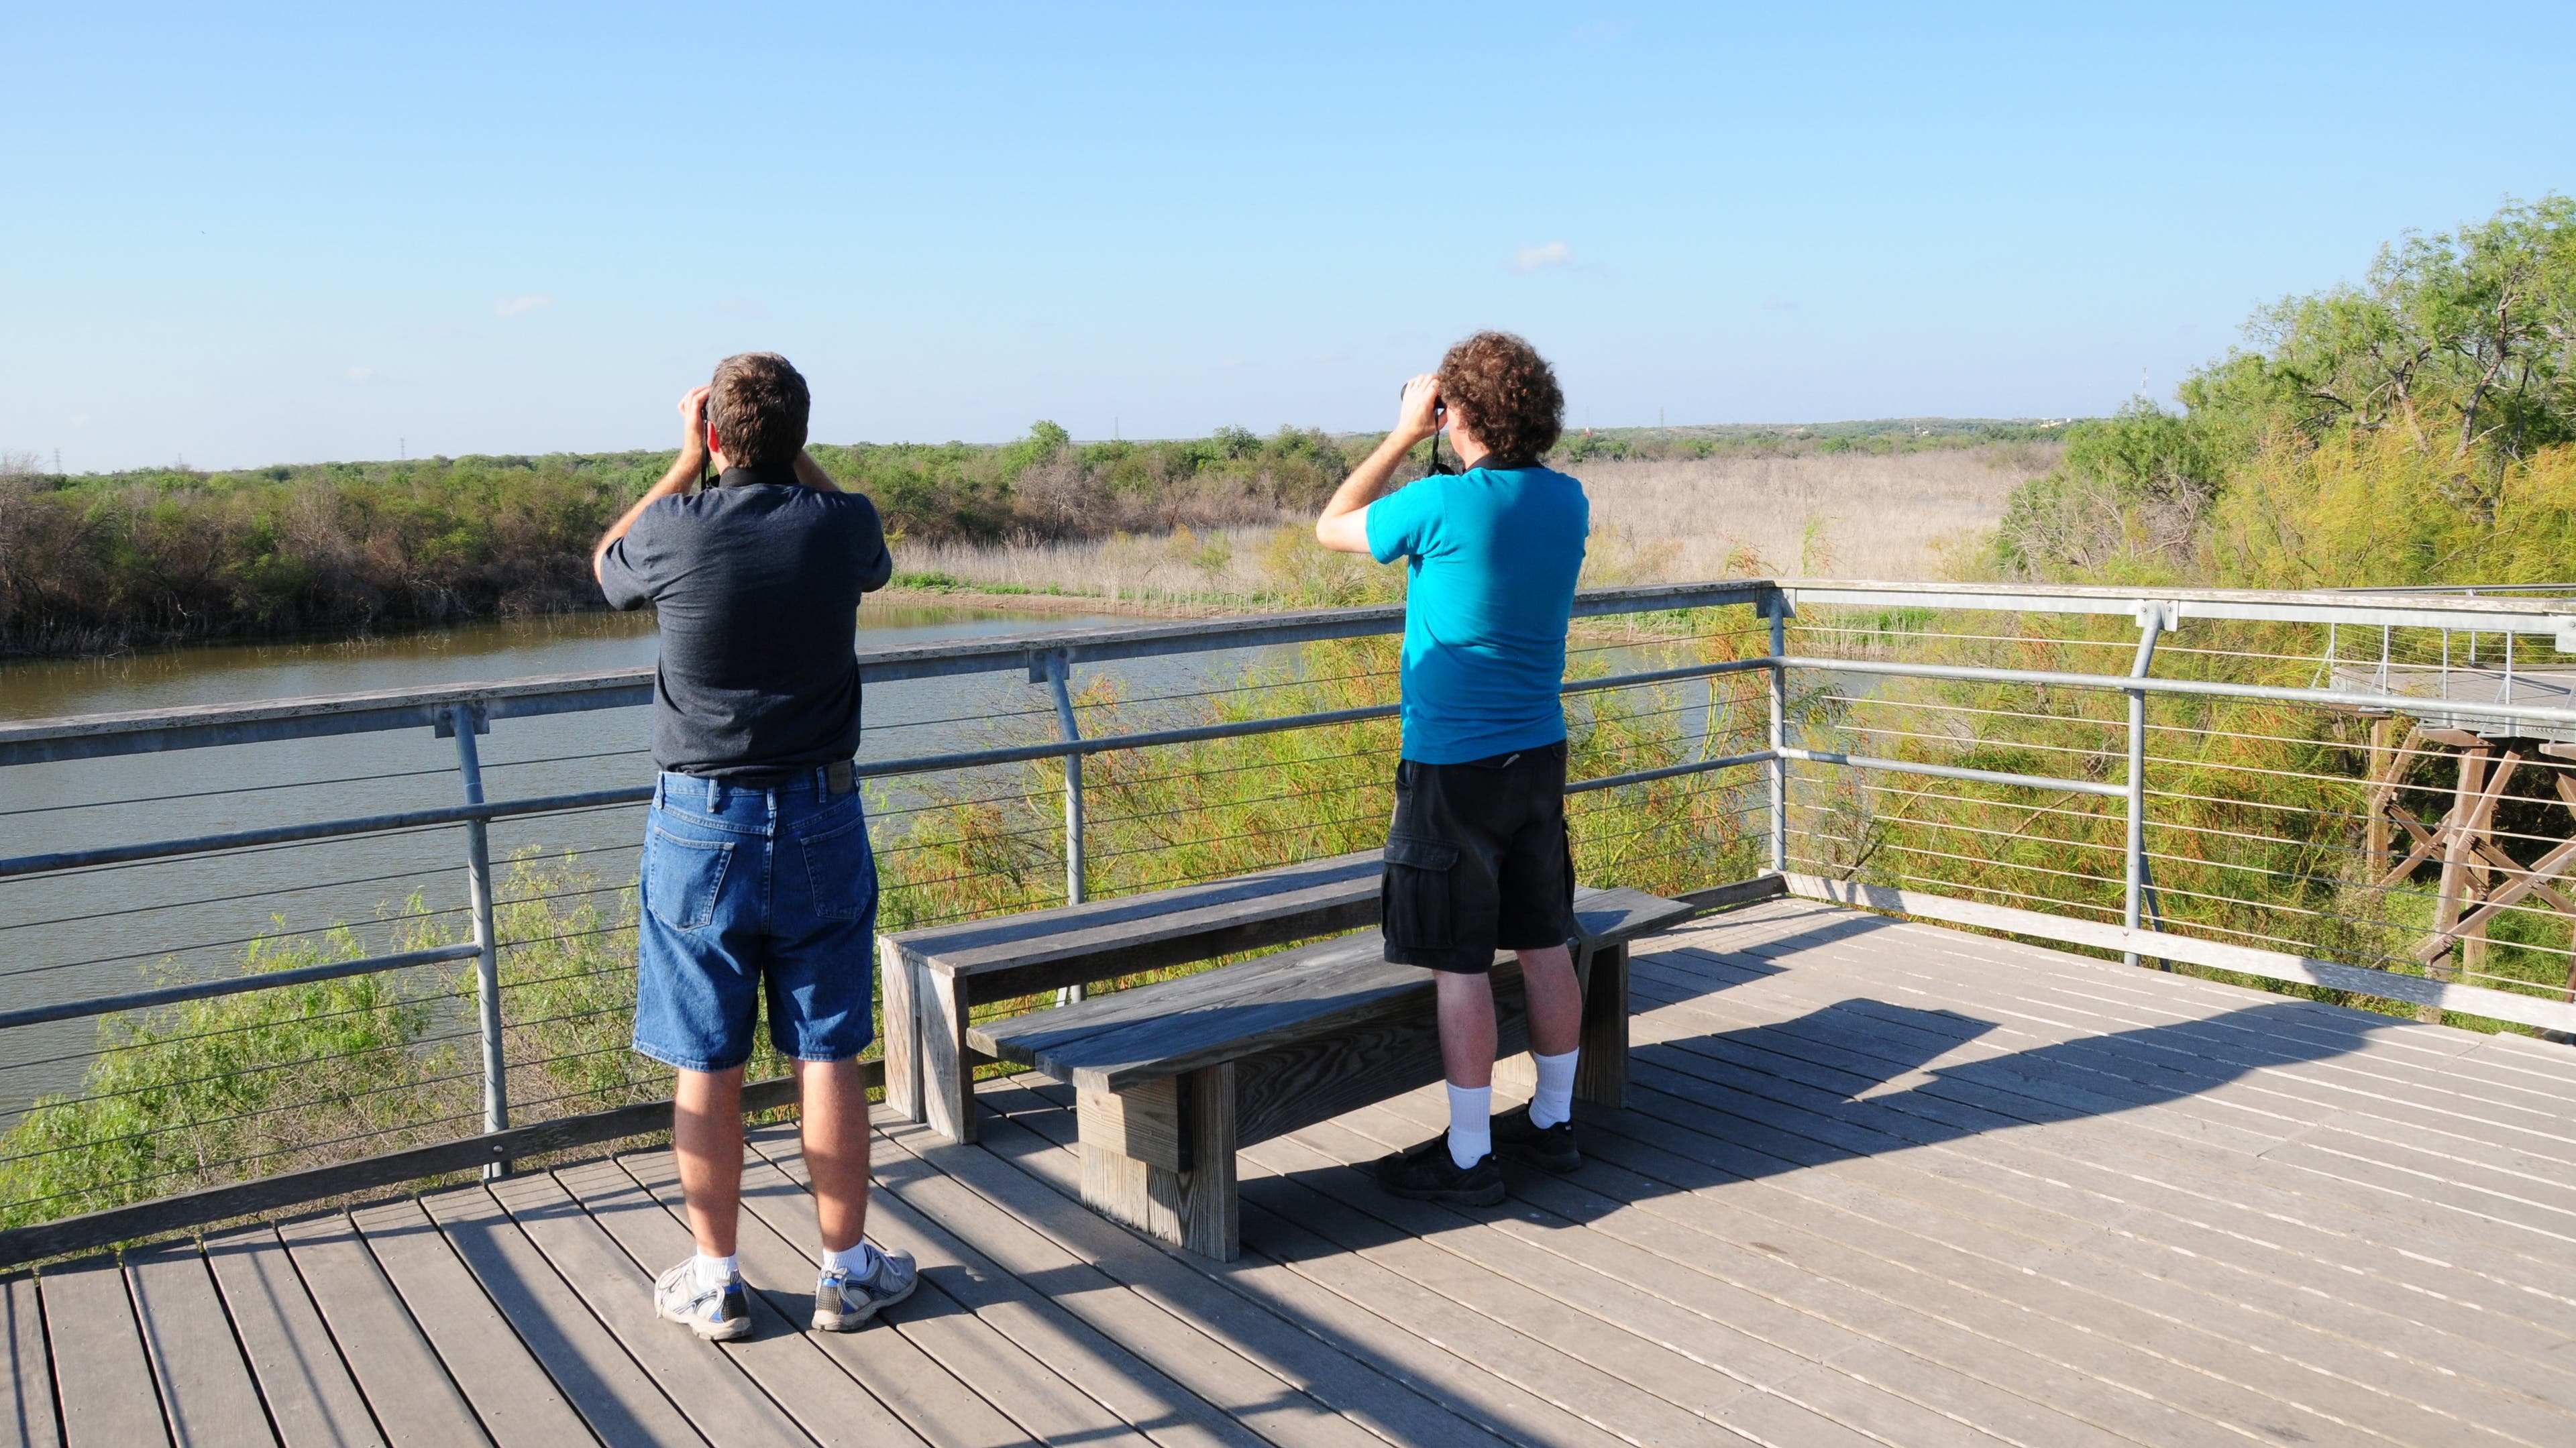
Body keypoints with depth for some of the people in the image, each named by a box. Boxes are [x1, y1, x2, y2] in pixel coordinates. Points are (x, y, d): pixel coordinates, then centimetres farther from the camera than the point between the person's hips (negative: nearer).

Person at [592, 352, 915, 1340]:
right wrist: (794, 457, 15)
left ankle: (714, 1282, 20)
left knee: (708, 1067, 8)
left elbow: (606, 565, 15)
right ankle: (849, 1271, 20)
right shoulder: (841, 525, -7)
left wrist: (686, 461, 15)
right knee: (827, 1057, 9)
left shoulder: (676, 531, -10)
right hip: (821, 821, 1)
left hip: (702, 824, -1)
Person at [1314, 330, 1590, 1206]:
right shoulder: (1569, 501, 2)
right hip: (1540, 756, 7)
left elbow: (1332, 528, 1)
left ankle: (1468, 1158, 11)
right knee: (1545, 947, 16)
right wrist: (1432, 445, 17)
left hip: (1453, 770, -7)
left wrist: (1406, 434, 4)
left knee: (1458, 968, 2)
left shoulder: (1441, 504, -18)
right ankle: (1552, 1124, 29)